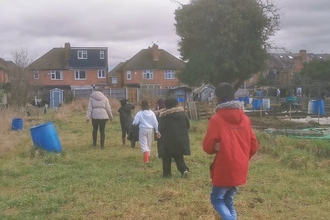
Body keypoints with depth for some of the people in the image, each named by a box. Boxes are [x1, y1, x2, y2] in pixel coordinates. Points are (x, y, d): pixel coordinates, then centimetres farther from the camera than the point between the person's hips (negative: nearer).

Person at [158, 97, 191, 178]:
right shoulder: (182, 113, 5)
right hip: (181, 140, 4)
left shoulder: (163, 115, -8)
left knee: (167, 158, 9)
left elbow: (160, 128, -11)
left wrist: (161, 134, 9)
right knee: (179, 157, 13)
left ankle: (166, 172, 11)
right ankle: (184, 169, -5)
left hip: (168, 141, -4)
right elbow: (188, 126, 10)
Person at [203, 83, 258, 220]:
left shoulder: (217, 119, -11)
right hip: (240, 170, 6)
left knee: (217, 199, 11)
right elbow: (253, 146, 7)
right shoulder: (245, 118, 4)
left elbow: (207, 147, -9)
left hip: (224, 170, -5)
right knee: (228, 200, 19)